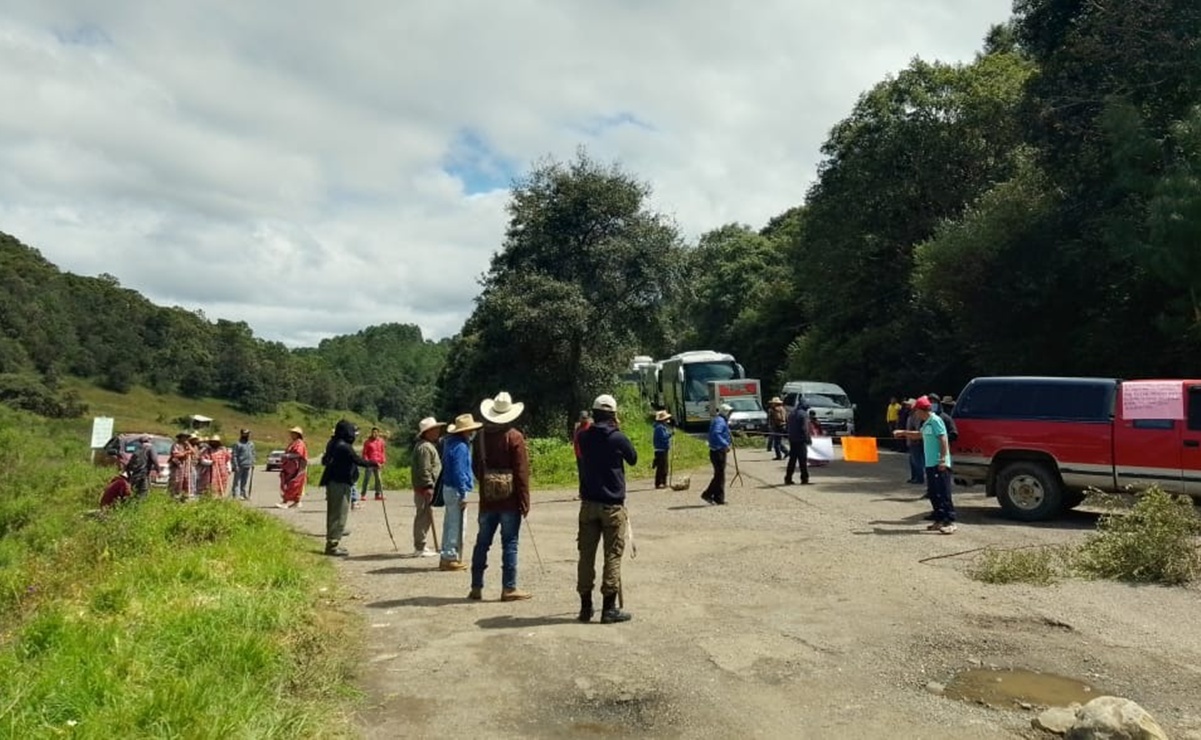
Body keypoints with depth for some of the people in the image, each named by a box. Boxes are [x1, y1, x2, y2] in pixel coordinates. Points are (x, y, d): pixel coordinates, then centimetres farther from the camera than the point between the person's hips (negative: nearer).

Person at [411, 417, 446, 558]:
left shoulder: (429, 445, 19)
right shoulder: (424, 447, -16)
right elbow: (424, 470, -22)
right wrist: (428, 486, -23)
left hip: (425, 488, 11)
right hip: (424, 488, -11)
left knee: (423, 517, 16)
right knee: (424, 516, -7)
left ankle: (420, 546, 25)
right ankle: (419, 548, -3)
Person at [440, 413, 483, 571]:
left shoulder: (453, 444, 12)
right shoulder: (460, 447, -19)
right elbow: (459, 472, -23)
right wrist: (463, 494, -20)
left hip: (449, 488, 10)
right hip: (456, 490, -10)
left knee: (450, 525, 15)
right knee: (456, 526, -4)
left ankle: (447, 557, 22)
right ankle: (451, 558, 1)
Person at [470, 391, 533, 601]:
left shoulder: (481, 436, 5)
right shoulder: (515, 437, -9)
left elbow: (475, 468, 12)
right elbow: (521, 472, -11)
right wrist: (524, 501, -7)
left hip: (487, 499, 4)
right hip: (510, 500, -4)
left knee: (482, 543, 11)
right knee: (509, 544, 1)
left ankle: (476, 587, 17)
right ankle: (509, 588, 4)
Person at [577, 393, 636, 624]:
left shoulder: (584, 437, 0)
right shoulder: (618, 438, -10)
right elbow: (633, 459, 6)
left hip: (588, 503, 4)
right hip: (612, 505, -4)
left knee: (586, 554, 10)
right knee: (612, 555, 2)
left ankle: (586, 606, 17)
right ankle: (609, 608, 3)